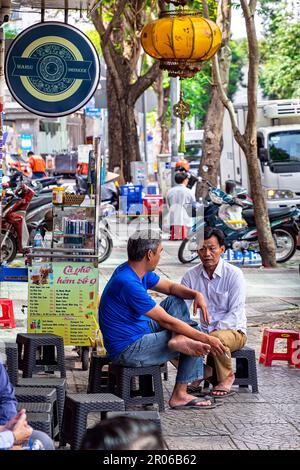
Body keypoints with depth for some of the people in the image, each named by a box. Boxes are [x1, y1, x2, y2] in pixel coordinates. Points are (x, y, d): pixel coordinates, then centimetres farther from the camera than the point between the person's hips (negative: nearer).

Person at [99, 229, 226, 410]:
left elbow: (170, 287, 16)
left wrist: (196, 294, -6)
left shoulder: (138, 272, 3)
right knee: (198, 339, -3)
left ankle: (179, 340, -9)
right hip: (128, 351, -10)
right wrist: (206, 339, -21)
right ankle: (180, 395, 8)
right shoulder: (128, 284, -29)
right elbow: (167, 322, -26)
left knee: (175, 302, 13)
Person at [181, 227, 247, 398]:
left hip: (234, 331, -4)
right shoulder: (191, 276, 3)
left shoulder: (234, 275, -10)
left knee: (217, 338, -39)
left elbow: (235, 314, -15)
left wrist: (212, 331, -28)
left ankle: (227, 377, -8)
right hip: (203, 330, 4)